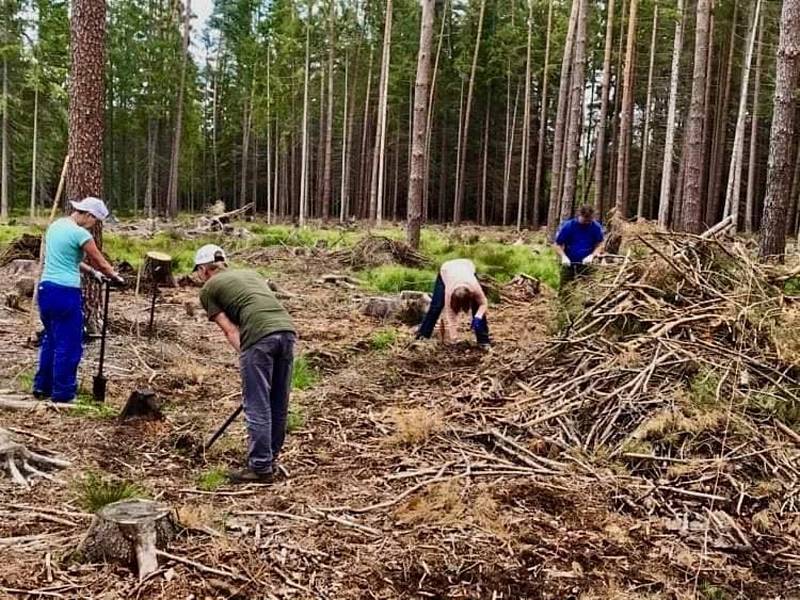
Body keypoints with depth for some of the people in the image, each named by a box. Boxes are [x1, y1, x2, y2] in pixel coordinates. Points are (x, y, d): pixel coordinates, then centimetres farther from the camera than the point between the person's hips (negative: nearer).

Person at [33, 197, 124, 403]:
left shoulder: (55, 225, 13)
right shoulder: (80, 233, -13)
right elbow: (102, 264, -5)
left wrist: (92, 272, 19)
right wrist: (115, 277, 13)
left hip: (45, 288, 9)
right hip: (65, 293, -9)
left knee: (50, 339, 21)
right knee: (68, 345, 2)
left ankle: (42, 386, 28)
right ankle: (62, 394, 10)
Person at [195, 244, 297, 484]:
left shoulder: (208, 289, 17)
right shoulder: (251, 274, 33)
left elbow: (230, 330, 9)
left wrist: (245, 357, 10)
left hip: (259, 336, -6)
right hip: (287, 329, 6)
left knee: (257, 406, 3)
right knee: (278, 403, 16)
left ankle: (261, 467, 9)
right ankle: (271, 458, 29)